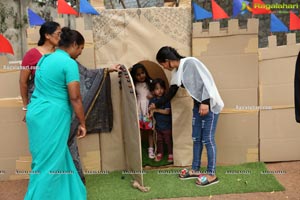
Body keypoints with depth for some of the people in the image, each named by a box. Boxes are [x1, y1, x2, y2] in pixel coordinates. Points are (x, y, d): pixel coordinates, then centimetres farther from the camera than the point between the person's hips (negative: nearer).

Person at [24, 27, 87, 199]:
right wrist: (82, 123, -7)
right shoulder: (69, 63, -12)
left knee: (59, 157, 18)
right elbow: (75, 98, -14)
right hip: (52, 117, -9)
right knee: (49, 164, 0)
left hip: (37, 113, 9)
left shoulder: (45, 59, 14)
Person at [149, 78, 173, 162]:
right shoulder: (152, 100, 1)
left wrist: (156, 110, -21)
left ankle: (170, 154, 19)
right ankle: (159, 153, 30)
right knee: (159, 140, 15)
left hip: (167, 124, -4)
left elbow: (167, 111, -19)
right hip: (158, 124, 4)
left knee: (168, 140, 5)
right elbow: (150, 111, 5)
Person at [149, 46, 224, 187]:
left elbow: (206, 80, -20)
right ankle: (195, 170, 25)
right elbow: (171, 93, 20)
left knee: (207, 139, -5)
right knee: (196, 138, 13)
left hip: (209, 104, -9)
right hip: (198, 105, 9)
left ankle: (212, 175, 5)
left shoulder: (190, 62, -16)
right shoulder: (177, 72, 10)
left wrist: (205, 102, -25)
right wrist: (156, 105, 27)